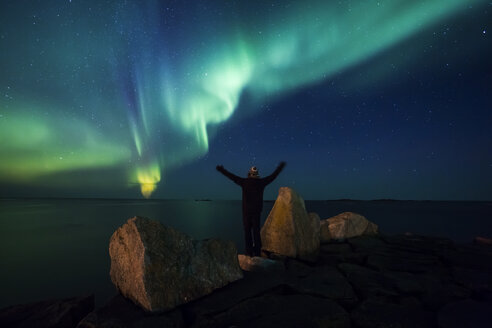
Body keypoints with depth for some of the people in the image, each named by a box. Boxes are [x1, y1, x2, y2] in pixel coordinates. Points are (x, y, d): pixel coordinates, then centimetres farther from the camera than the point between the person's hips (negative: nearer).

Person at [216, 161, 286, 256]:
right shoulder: (261, 182, 0)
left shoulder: (244, 182, -4)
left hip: (246, 210, -1)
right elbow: (273, 175, 11)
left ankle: (249, 252, 4)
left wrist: (221, 169, 14)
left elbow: (231, 176, 3)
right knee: (256, 231, 9)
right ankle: (257, 252, 9)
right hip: (257, 210, 2)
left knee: (247, 231, 5)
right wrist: (280, 167, 26)